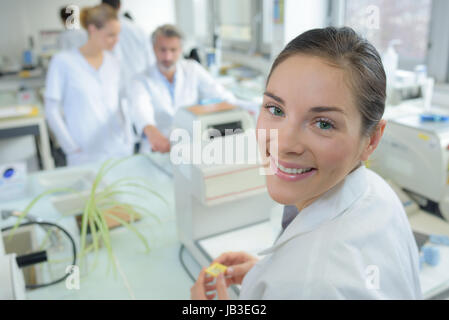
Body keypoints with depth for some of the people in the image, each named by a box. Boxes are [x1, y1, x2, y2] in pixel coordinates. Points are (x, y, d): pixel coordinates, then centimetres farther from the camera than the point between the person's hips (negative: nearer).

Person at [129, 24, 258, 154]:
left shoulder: (193, 70, 9)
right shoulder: (142, 80, 0)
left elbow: (222, 96, 0)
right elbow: (141, 108, -22)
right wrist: (151, 131, -45)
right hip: (158, 149, -2)